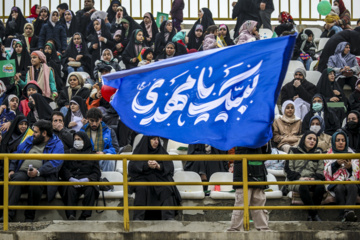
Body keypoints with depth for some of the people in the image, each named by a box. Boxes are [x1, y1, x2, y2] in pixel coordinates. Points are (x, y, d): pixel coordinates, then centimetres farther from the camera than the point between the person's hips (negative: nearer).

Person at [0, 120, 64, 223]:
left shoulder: (56, 144, 7)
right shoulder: (29, 141, 26)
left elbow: (55, 163, -10)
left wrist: (38, 172, -25)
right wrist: (11, 170, 8)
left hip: (42, 176, -4)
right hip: (23, 172, 4)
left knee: (36, 181, -38)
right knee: (17, 178, -31)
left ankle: (29, 217, -24)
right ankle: (8, 215, -41)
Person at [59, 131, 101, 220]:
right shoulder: (68, 153, 24)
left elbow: (97, 173, 10)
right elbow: (62, 169, 8)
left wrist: (87, 179, -12)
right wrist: (70, 178, -13)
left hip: (86, 182, 0)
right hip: (70, 181, 0)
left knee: (91, 189, -35)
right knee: (70, 189, -35)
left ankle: (83, 216, -37)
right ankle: (71, 215, -45)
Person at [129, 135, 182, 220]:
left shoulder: (162, 151, 16)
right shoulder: (139, 150, 10)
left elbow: (170, 167, 4)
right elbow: (132, 166, -4)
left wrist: (158, 166, -17)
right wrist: (146, 165, -20)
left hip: (159, 177, 1)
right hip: (142, 177, -1)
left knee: (166, 188, -31)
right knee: (142, 188, -34)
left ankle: (169, 217, -36)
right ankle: (138, 217, -34)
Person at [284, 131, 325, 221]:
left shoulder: (318, 153, 23)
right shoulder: (294, 151, 14)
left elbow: (320, 171, 15)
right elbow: (287, 170, 5)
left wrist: (314, 178, -8)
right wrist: (299, 178, -11)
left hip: (312, 180, 3)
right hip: (295, 181, -3)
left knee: (320, 187, -33)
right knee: (303, 186, -40)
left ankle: (311, 216, -25)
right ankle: (314, 215, -35)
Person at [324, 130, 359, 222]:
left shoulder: (351, 154, 21)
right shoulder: (329, 155, 17)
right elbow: (328, 173, 3)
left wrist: (350, 167, -12)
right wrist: (336, 163, -14)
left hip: (350, 181, 1)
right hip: (335, 183, -1)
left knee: (352, 187, -36)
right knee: (340, 188, -37)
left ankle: (349, 211, -61)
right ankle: (345, 215, -54)